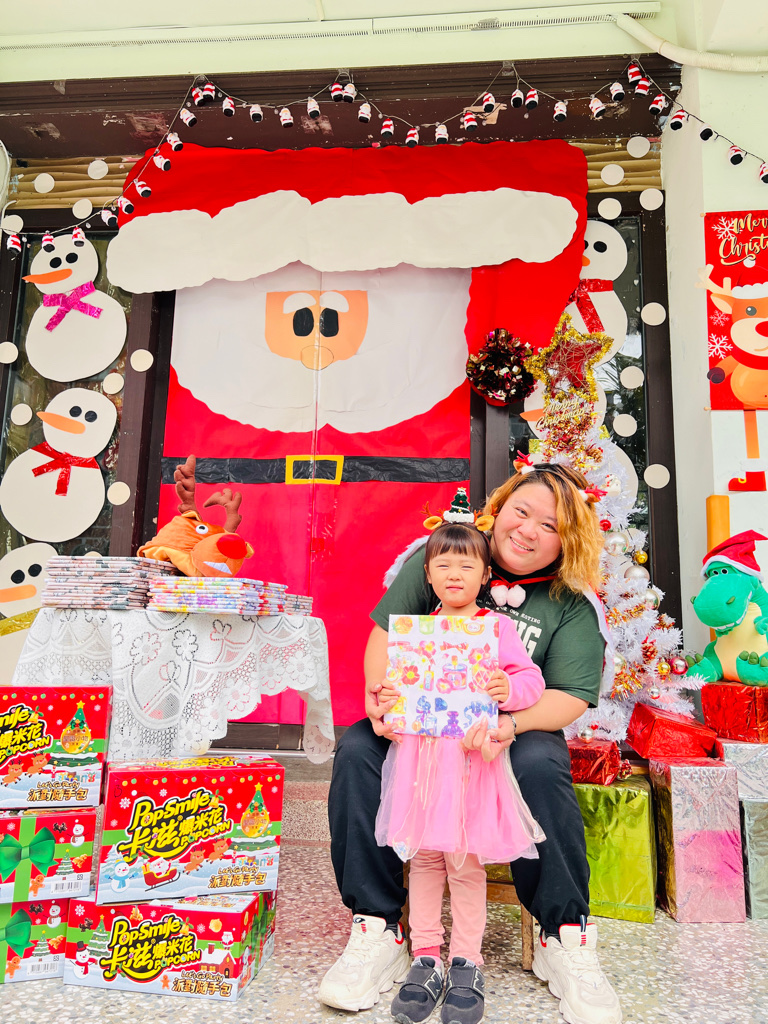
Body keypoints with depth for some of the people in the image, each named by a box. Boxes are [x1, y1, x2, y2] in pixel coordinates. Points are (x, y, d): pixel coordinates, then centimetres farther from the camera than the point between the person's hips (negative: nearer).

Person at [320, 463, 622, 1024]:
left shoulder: (571, 603, -1)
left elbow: (570, 696, -8)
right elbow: (386, 630, -1)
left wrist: (511, 722, -30)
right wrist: (380, 692, -21)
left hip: (519, 730, -1)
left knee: (540, 766, -33)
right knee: (357, 750, -26)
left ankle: (564, 937, -11)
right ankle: (378, 931, -14)